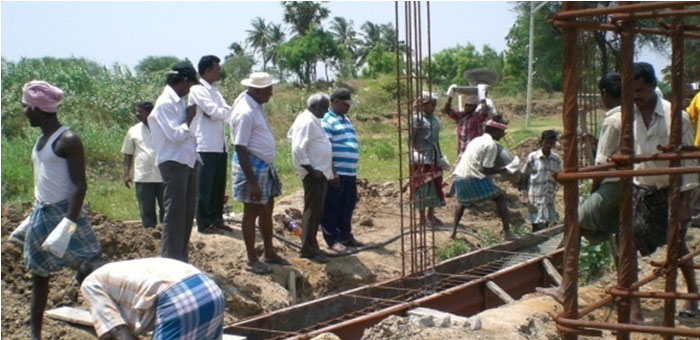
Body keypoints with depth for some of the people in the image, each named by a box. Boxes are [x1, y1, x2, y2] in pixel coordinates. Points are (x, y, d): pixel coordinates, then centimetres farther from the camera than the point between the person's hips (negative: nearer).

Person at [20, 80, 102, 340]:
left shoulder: (67, 140, -14)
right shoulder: (41, 140, 12)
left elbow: (80, 185, -18)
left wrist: (68, 223, -25)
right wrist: (34, 216, 20)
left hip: (64, 214, -9)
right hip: (41, 215, 9)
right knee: (39, 276, 14)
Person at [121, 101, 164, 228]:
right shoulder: (133, 131, 9)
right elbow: (128, 154, 11)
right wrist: (126, 174, 2)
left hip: (163, 176, -1)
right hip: (142, 178, 1)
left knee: (166, 208, 5)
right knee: (146, 211, 5)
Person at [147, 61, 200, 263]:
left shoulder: (179, 102, 13)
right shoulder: (165, 103, -14)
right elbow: (175, 134, -20)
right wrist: (189, 118, -8)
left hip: (188, 161, 9)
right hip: (174, 163, -9)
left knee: (187, 213, 13)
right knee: (175, 214, -4)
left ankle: (181, 257, 22)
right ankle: (170, 259, 3)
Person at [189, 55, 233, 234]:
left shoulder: (214, 91, 19)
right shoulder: (198, 90, -9)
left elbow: (225, 112, 15)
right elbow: (214, 113, -16)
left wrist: (222, 111, -7)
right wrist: (228, 110, 1)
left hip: (219, 145, 8)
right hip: (206, 146, -8)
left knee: (218, 186, 11)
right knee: (205, 187, -3)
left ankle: (217, 220, 19)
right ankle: (204, 223, 2)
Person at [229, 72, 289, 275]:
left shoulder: (256, 106, 8)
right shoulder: (245, 113, -21)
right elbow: (241, 149, -22)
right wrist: (252, 183, -23)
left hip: (265, 165, 10)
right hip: (252, 165, -10)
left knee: (267, 210, 17)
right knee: (252, 212, 1)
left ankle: (269, 253, 30)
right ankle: (252, 260, 11)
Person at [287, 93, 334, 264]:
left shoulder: (313, 121, 15)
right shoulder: (307, 121, -15)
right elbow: (298, 149, -23)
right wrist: (311, 170, -20)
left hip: (321, 173, 10)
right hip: (314, 174, -10)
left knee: (317, 211, 13)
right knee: (312, 210, -8)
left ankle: (311, 245, 19)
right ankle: (308, 248, -4)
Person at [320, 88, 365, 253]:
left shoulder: (346, 119, 19)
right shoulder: (327, 120, -10)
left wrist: (354, 169, 23)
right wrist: (331, 172, -19)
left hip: (350, 172, 9)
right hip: (336, 172, -9)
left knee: (347, 206, 15)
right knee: (332, 207, -1)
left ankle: (346, 236, 25)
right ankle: (332, 239, 4)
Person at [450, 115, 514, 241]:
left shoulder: (477, 140, 18)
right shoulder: (491, 144, -7)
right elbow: (486, 170, -12)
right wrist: (504, 169, -2)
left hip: (459, 175, 8)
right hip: (474, 178, -8)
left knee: (462, 202, 31)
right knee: (500, 198, 4)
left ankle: (453, 231, 22)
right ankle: (507, 233, -2)